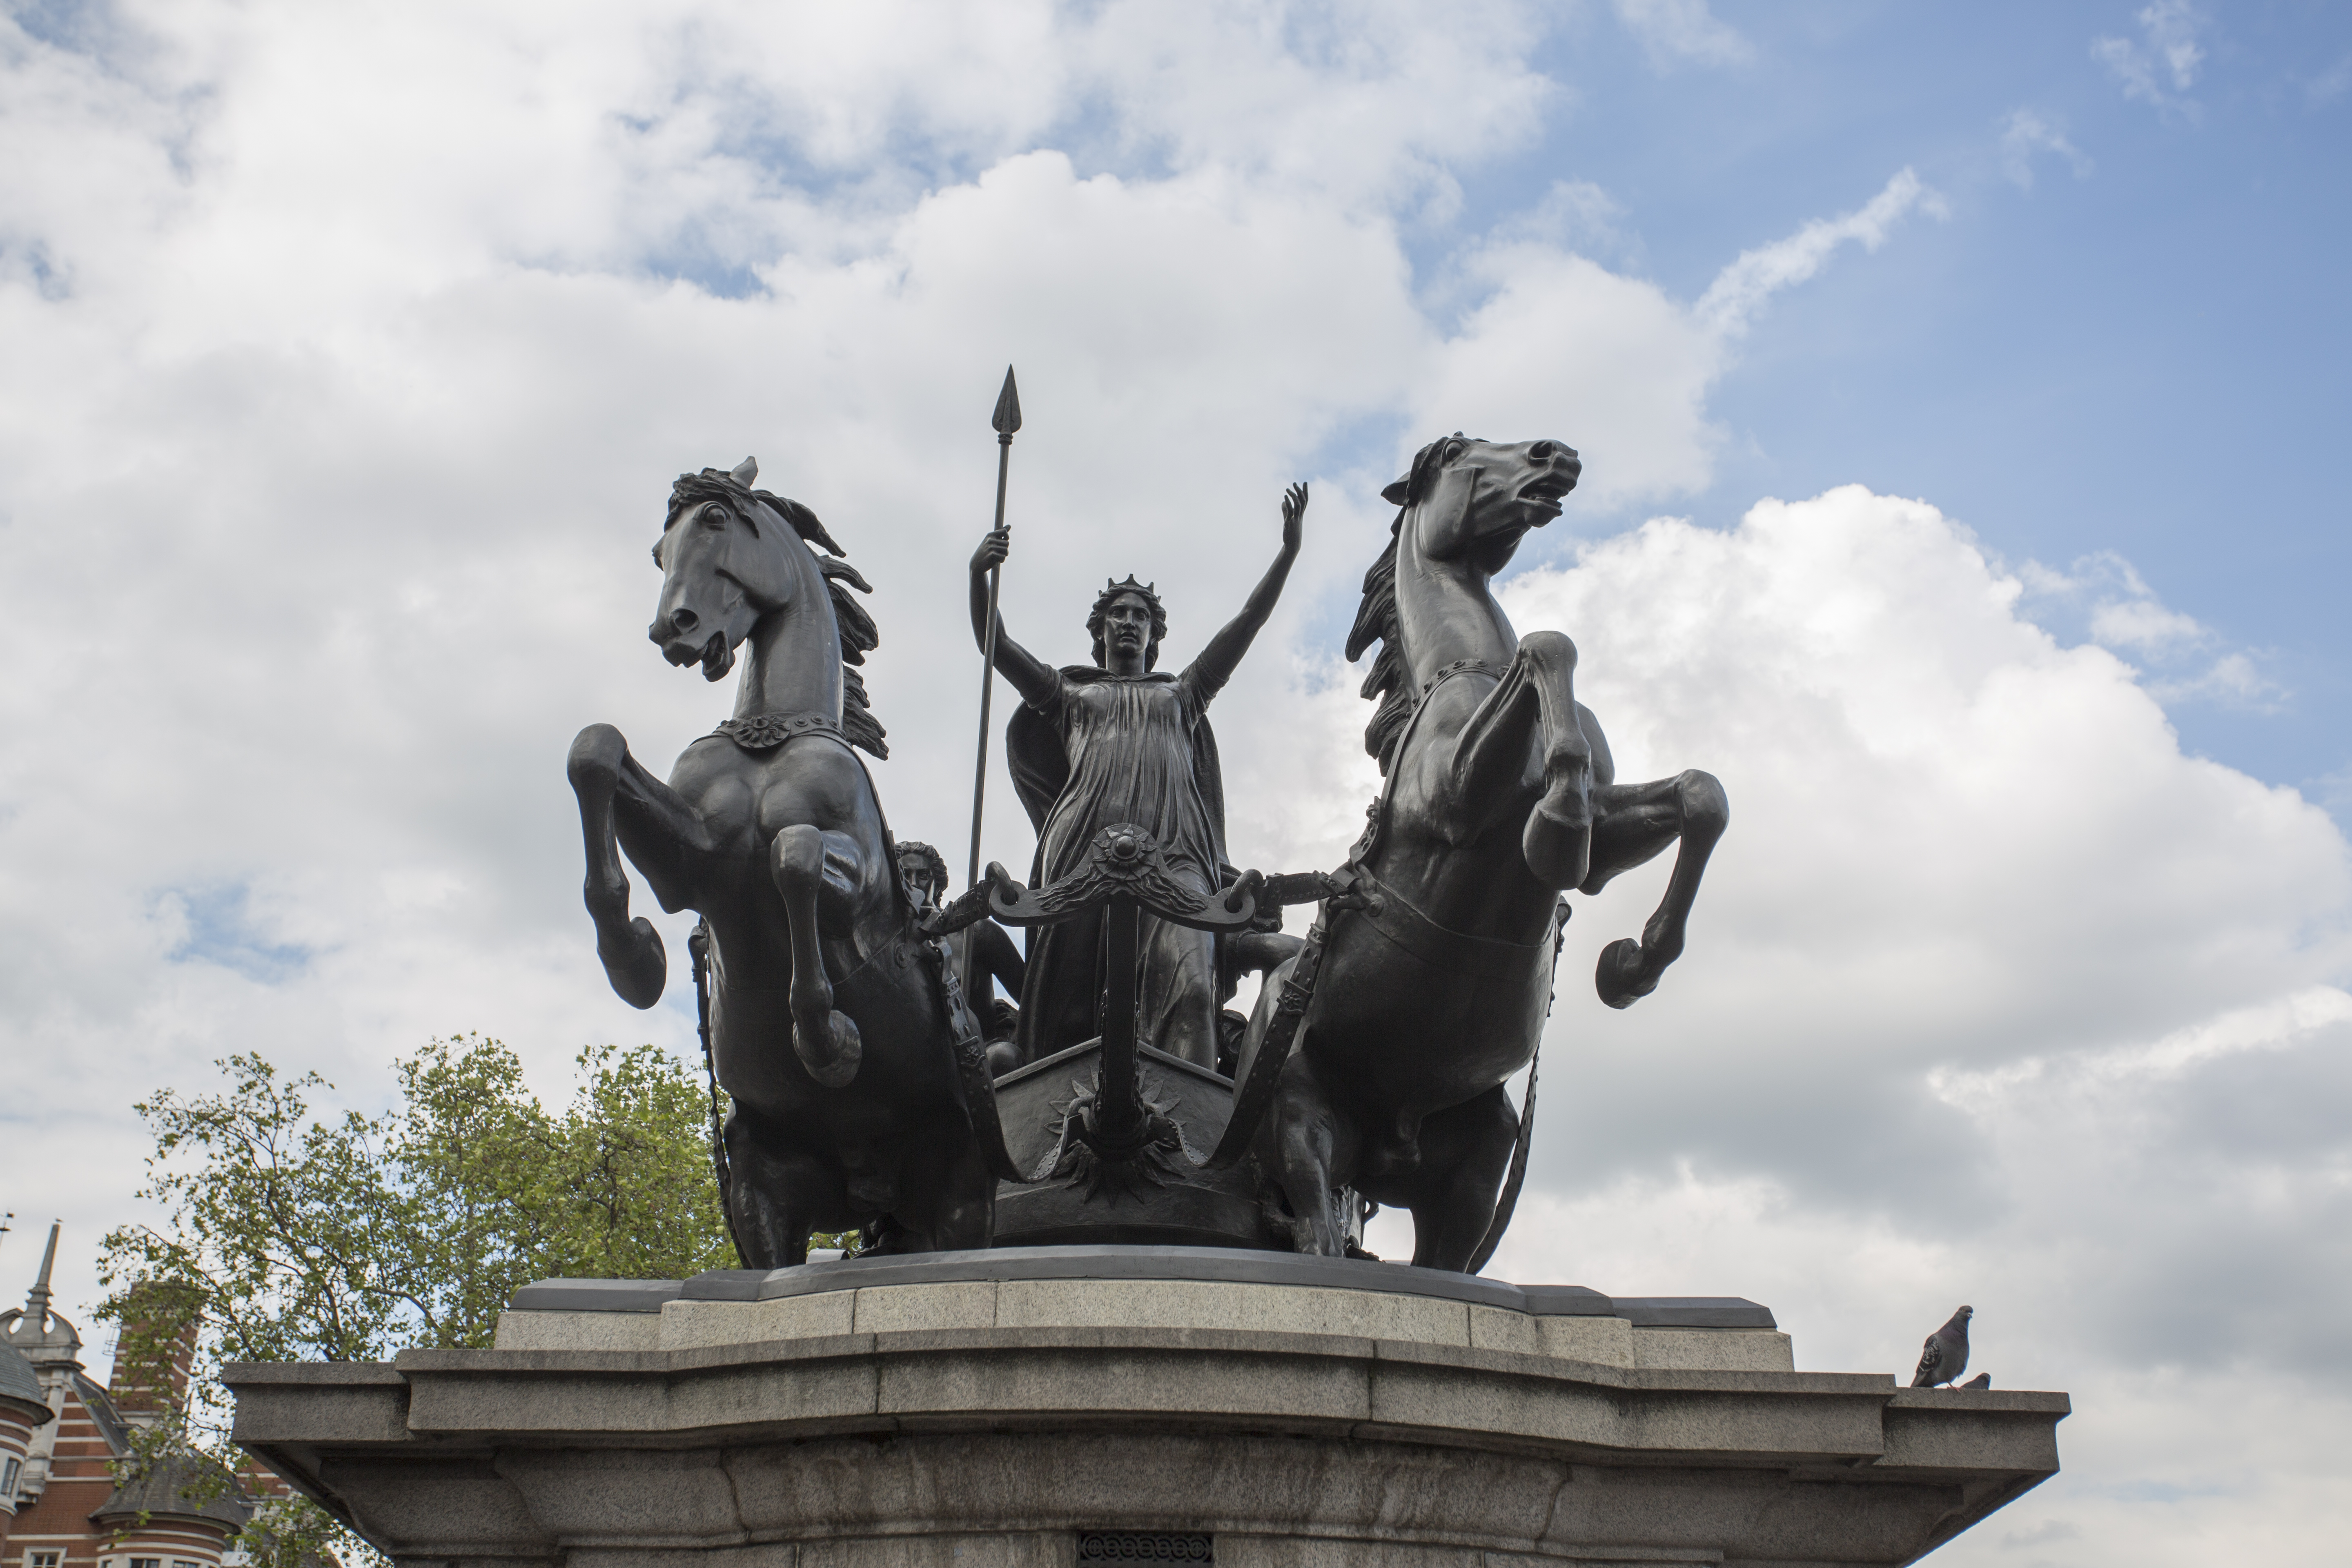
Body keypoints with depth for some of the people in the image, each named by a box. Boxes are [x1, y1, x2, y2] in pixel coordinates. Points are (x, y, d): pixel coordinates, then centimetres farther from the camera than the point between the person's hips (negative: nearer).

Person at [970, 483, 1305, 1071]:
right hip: (1085, 845, 1)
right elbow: (996, 646, 20)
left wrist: (1288, 553, 15)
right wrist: (978, 575, 4)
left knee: (1189, 982, -24)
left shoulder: (1180, 695, 34)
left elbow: (1244, 627, 25)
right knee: (1067, 994, -11)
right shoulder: (1069, 692, 32)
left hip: (1174, 850, 0)